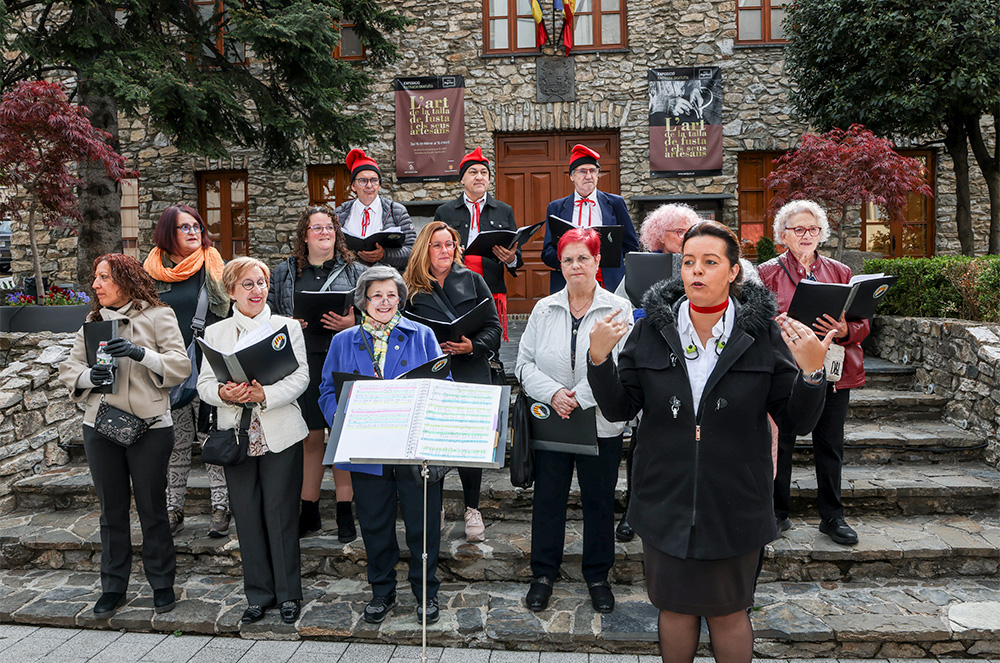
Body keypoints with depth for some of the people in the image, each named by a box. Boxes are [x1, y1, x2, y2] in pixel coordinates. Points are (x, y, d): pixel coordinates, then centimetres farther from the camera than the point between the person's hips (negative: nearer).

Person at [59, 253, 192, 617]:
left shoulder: (158, 315, -3)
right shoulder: (92, 321, 12)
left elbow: (180, 365, -11)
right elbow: (69, 369, 9)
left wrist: (140, 353, -24)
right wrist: (90, 375, -12)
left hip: (149, 427, -4)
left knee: (152, 508, 6)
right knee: (111, 509, 13)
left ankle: (162, 584, 21)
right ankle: (113, 586, 27)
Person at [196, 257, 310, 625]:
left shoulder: (288, 326, 4)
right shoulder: (215, 333, 10)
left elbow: (300, 377, -5)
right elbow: (204, 383, 5)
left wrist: (265, 395, -21)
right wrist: (224, 394, -17)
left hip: (280, 435, -2)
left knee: (281, 513, 0)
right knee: (247, 516, 7)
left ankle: (288, 594, 15)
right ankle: (258, 594, 22)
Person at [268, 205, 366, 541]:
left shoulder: (354, 270, 7)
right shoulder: (284, 272, 12)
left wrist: (351, 323, -14)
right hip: (302, 363, 2)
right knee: (310, 438, 9)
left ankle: (345, 513, 14)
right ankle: (309, 512, 23)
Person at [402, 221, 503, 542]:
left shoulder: (472, 280, 7)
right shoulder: (410, 287, 5)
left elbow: (493, 326, 4)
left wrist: (473, 346, -13)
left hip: (470, 374, 0)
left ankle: (472, 509, 21)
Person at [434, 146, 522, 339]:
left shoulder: (504, 211, 16)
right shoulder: (444, 212, 14)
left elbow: (516, 254, 14)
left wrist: (510, 258, -10)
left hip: (492, 292, 1)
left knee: (490, 351, -3)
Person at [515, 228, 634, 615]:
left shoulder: (619, 310, -4)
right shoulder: (543, 309, 3)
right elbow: (525, 363, 1)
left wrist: (580, 396, -18)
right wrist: (554, 393, -16)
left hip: (601, 423, -1)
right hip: (550, 422, 2)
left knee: (599, 501, 11)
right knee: (547, 498, 10)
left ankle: (598, 576, 31)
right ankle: (543, 573, 29)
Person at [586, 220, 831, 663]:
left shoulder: (763, 333, -7)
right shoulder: (652, 329, -4)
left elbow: (798, 420, -5)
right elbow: (619, 408, -3)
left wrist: (812, 372, -23)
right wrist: (598, 359, -18)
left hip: (734, 505, -1)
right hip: (666, 503, 1)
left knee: (728, 612, 17)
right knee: (675, 607, 18)